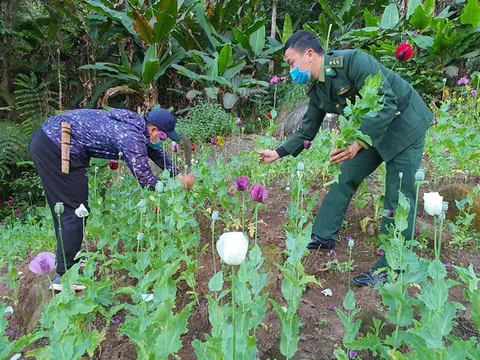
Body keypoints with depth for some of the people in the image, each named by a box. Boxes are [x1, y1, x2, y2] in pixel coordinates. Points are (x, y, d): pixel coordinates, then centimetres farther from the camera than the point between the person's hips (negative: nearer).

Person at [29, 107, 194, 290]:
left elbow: (156, 152, 22)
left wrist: (178, 175, 18)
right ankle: (64, 275, 4)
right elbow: (145, 179, -15)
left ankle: (70, 258, 35)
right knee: (75, 211, -4)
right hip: (57, 151, -11)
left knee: (64, 209, 20)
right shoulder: (132, 138, -19)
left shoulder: (136, 123, 9)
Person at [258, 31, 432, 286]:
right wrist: (278, 153, 7)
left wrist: (357, 143, -39)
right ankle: (323, 237, 21)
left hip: (403, 125, -7)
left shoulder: (353, 61, -26)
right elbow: (307, 131, 10)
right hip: (369, 130, 8)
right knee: (345, 178, 7)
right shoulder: (317, 90, -1)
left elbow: (386, 104, -30)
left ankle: (390, 267, 7)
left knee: (398, 198, -5)